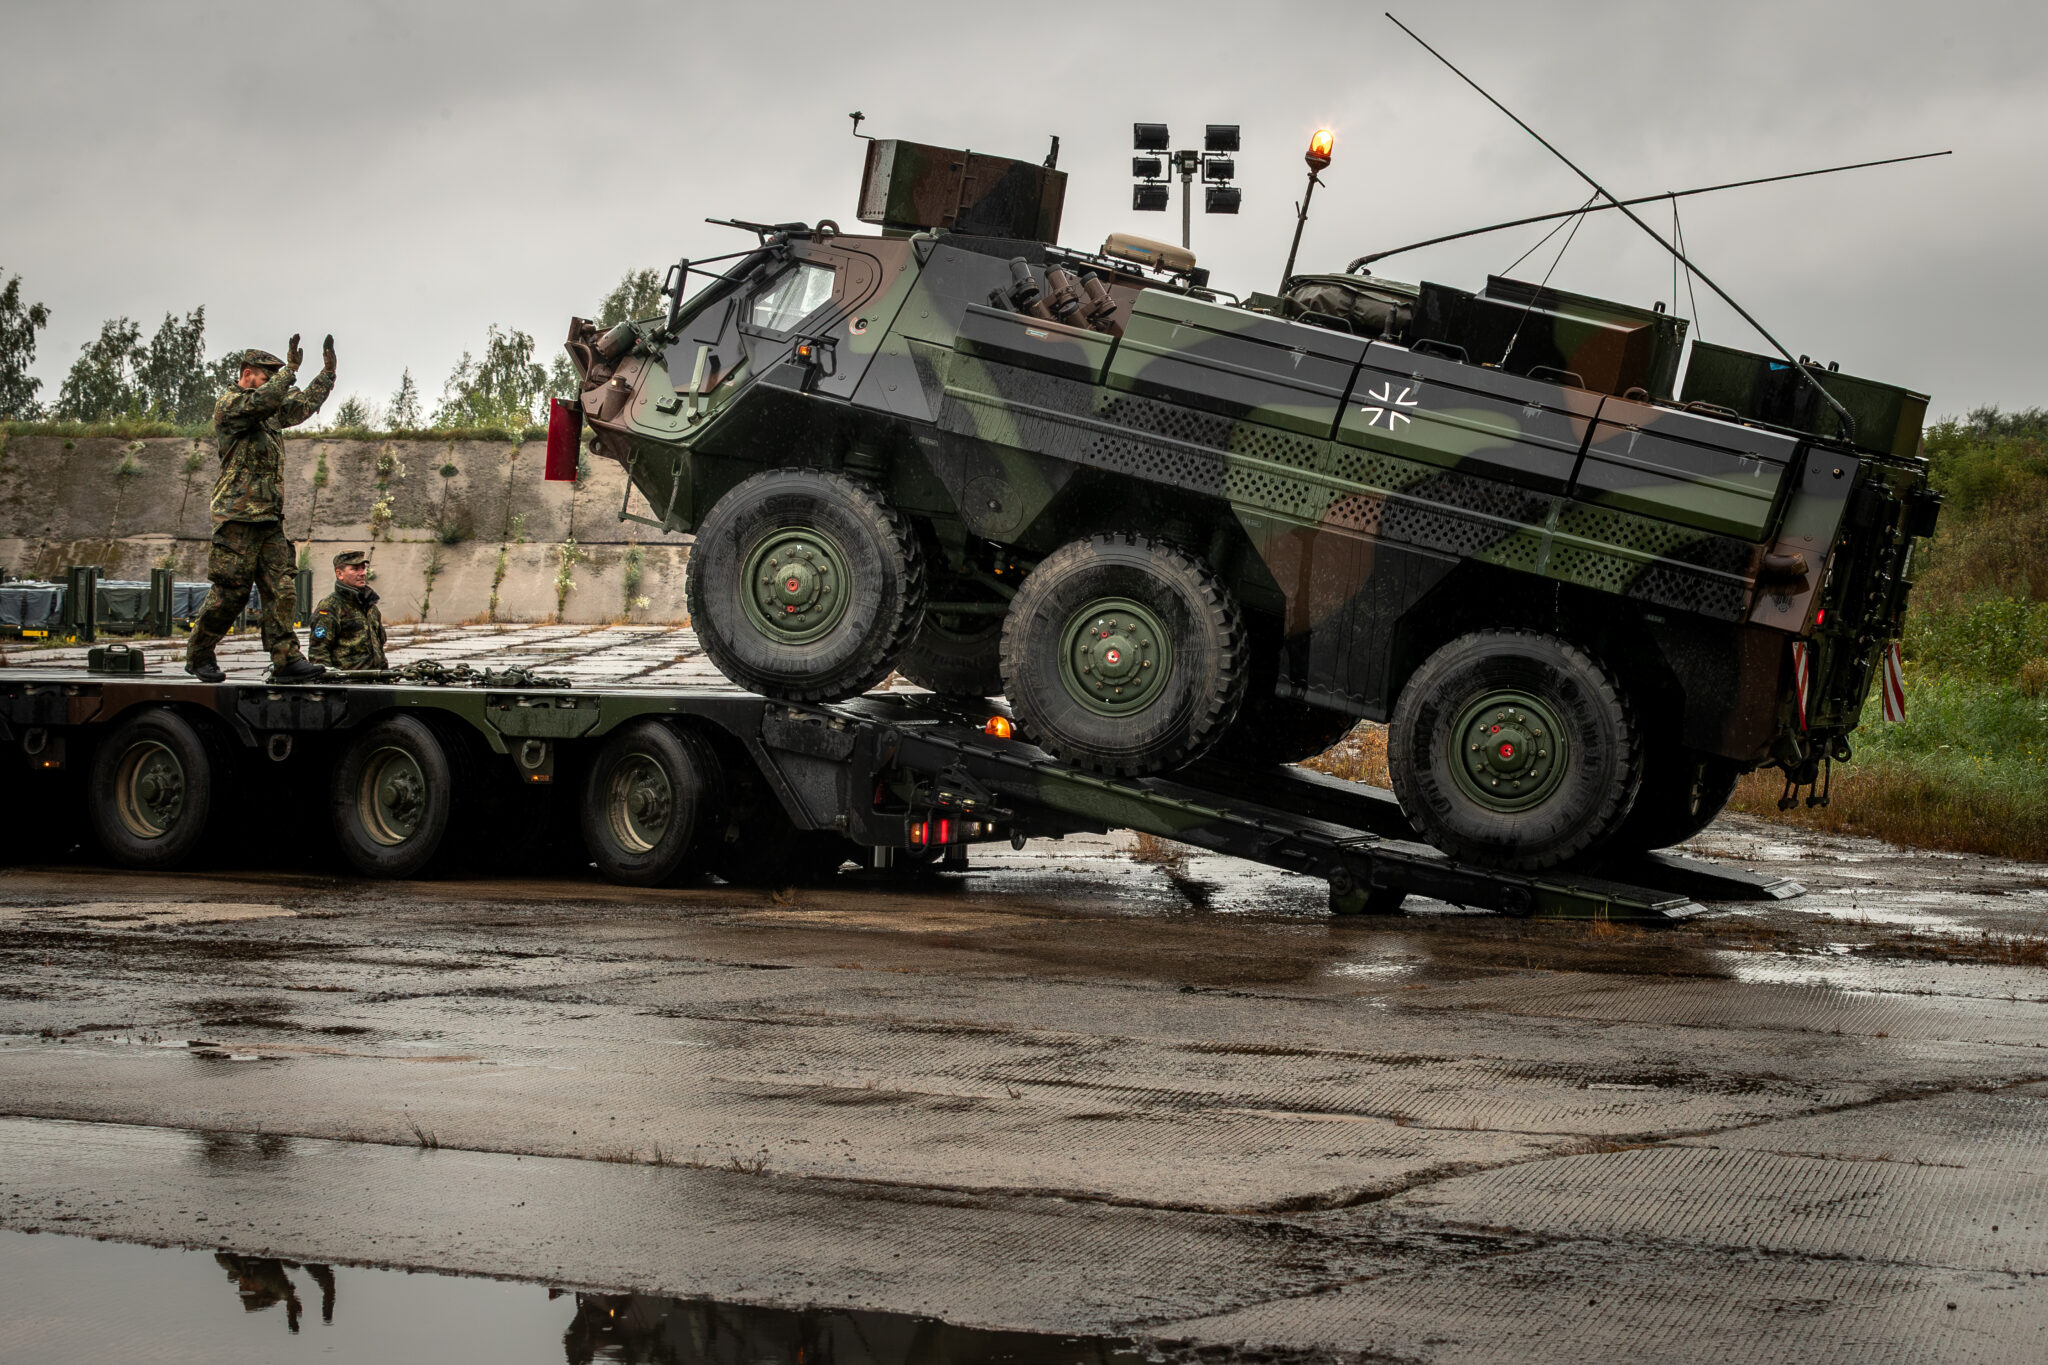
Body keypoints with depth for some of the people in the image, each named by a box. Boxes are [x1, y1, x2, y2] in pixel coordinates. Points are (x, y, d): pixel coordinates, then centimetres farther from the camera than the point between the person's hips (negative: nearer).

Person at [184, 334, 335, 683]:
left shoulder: (272, 412, 20)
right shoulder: (230, 404, -5)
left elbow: (305, 403, 36)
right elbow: (263, 401, -26)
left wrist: (328, 371, 30)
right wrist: (291, 368, -22)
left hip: (270, 519, 8)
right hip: (238, 516, -8)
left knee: (282, 589, -3)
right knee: (231, 591, -5)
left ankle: (286, 660, -8)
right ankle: (198, 655, 10)